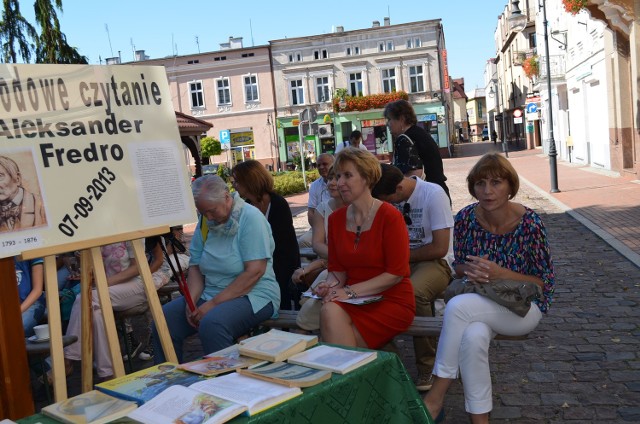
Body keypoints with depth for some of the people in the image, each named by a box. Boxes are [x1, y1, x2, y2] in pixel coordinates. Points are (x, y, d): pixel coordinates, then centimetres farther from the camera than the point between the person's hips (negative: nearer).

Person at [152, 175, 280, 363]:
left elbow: (254, 271, -20)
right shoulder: (205, 222, 9)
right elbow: (195, 266, 10)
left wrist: (214, 303, -20)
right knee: (164, 319, -10)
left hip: (252, 296, -7)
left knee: (212, 324, -33)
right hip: (211, 295, 7)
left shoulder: (250, 218, -12)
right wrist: (191, 301, -9)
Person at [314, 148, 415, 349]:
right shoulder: (335, 219, 8)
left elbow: (396, 273, -13)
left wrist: (350, 291, -17)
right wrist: (332, 284, -11)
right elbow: (337, 268, 12)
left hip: (392, 301, -4)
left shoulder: (389, 216, -10)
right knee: (329, 311, -28)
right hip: (354, 302, 5)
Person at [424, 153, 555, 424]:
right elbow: (458, 266, 8)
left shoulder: (529, 223, -17)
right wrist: (470, 270, -17)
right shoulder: (466, 218, -7)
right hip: (481, 303, 3)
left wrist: (501, 274, -25)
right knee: (473, 337, -34)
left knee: (457, 306, -31)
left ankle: (435, 399, -18)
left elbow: (546, 283, -9)